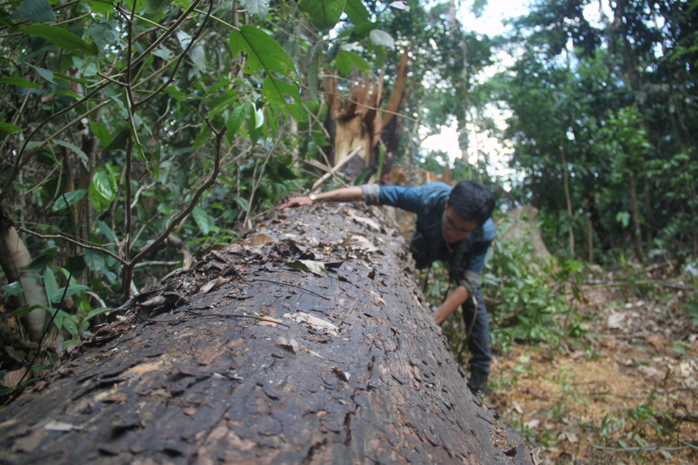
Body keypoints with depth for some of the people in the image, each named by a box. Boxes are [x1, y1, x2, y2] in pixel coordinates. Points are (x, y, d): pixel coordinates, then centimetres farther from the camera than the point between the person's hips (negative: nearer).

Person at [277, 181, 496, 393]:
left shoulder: (485, 235, -42)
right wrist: (315, 198, -44)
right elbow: (371, 192, -42)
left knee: (473, 300, -10)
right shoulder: (430, 197, -45)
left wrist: (433, 320, -56)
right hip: (427, 244, 1)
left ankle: (479, 377, 1)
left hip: (463, 256, -1)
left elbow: (467, 284, -41)